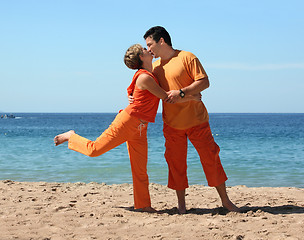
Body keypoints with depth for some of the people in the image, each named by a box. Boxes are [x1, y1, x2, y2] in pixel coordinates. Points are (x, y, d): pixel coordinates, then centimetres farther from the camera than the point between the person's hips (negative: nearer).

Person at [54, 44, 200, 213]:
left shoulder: (151, 75, 14)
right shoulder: (145, 78, -15)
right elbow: (166, 98, -13)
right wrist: (192, 98, -6)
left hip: (140, 129, 9)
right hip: (127, 122, -9)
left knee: (140, 170, 7)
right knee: (94, 150, -4)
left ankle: (143, 205, 12)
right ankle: (71, 137, 21)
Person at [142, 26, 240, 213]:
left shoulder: (187, 58, -8)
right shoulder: (155, 66, 9)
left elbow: (204, 82, -14)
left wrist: (182, 92, -24)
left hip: (196, 120, -4)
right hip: (172, 124, 5)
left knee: (210, 157, -1)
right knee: (176, 162, 4)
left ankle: (225, 200, 11)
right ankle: (181, 202, 15)